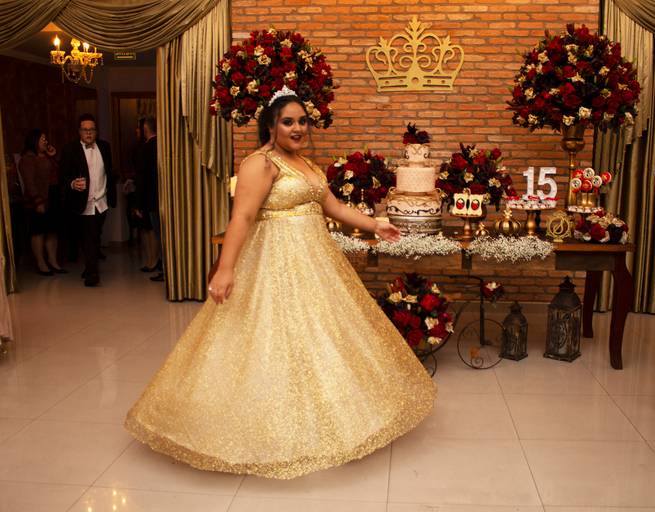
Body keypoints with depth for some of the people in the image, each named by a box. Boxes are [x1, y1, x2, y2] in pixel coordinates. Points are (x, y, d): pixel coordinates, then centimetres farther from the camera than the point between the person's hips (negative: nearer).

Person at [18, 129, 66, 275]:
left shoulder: (47, 157, 17)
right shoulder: (28, 159, -8)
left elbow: (56, 174, 15)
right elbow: (29, 182, -15)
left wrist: (53, 157, 9)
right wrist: (38, 201, -21)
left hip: (54, 199, 8)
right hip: (39, 203, -8)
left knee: (52, 231, 10)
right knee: (38, 232, 0)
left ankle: (53, 262, 16)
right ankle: (41, 265, 5)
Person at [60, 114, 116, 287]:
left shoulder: (104, 146, 8)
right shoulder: (70, 150, -5)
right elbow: (64, 176, -8)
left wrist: (112, 195, 10)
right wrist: (73, 184, -30)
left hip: (102, 202, 4)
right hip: (85, 203, -4)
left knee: (95, 236, 13)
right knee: (89, 238, -5)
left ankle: (91, 268, 28)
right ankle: (91, 273, 0)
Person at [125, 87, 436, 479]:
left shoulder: (307, 164, 16)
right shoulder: (261, 163, -11)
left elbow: (333, 206, 22)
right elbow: (242, 216, -21)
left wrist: (374, 226, 22)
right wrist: (226, 269, -29)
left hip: (313, 262, 9)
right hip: (277, 266, -9)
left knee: (316, 337, 15)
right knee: (277, 340, -4)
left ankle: (318, 420, 32)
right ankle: (277, 433, 10)